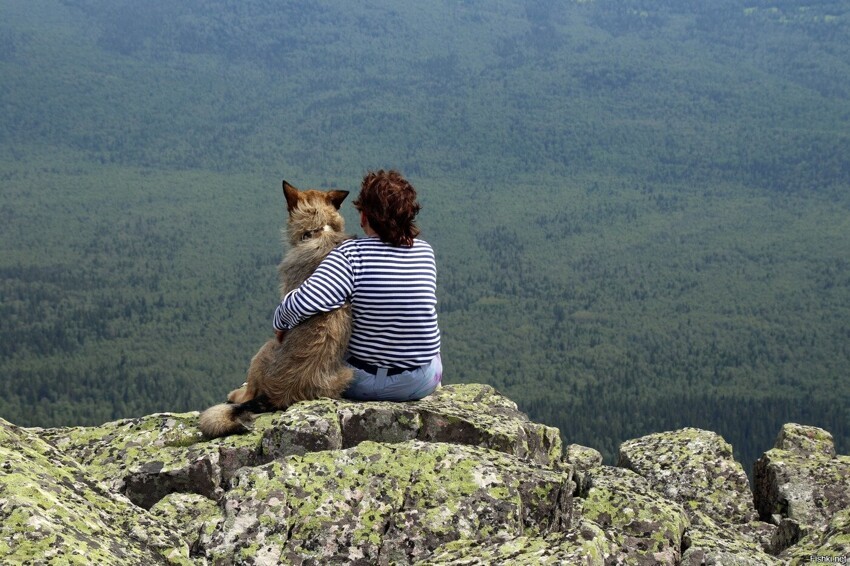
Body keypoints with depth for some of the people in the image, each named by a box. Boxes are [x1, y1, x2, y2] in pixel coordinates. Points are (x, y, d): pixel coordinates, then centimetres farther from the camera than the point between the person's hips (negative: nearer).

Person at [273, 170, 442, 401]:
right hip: (423, 384, 2)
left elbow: (303, 303, -31)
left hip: (364, 383, -2)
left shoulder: (351, 254, -20)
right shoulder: (425, 252, -7)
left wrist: (281, 322, -10)